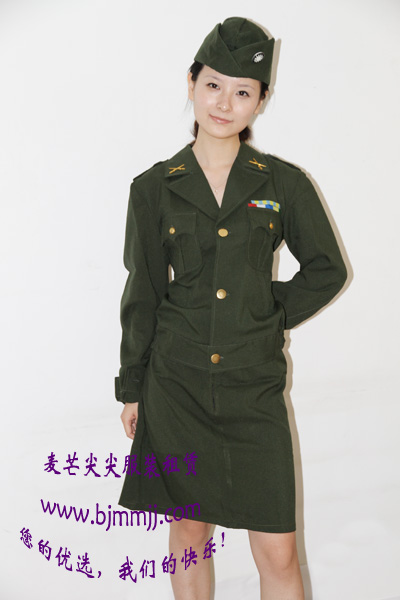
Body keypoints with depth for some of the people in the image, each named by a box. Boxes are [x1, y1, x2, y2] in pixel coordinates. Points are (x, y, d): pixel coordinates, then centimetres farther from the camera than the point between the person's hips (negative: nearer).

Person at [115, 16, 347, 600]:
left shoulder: (283, 182, 0)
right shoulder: (155, 187, 1)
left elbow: (326, 269, 11)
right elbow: (142, 295, 6)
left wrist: (271, 315, 2)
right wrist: (130, 388, 8)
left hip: (255, 386, 0)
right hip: (176, 383, 1)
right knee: (188, 534, 14)